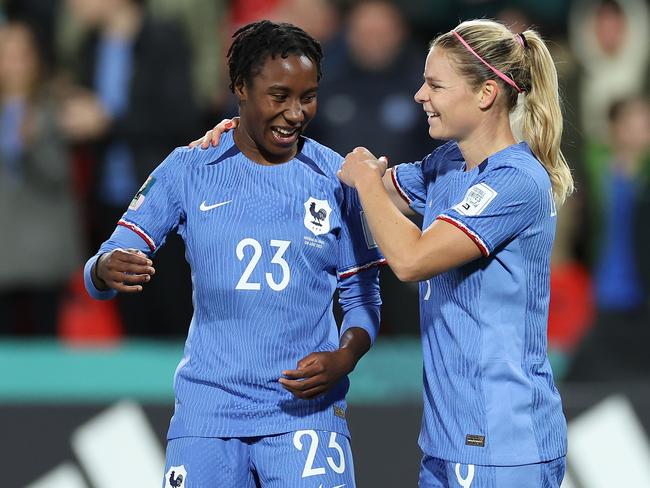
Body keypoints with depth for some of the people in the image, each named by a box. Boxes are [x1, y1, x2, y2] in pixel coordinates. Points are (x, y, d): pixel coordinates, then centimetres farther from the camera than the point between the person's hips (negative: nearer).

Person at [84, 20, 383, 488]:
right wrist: (109, 269, -25)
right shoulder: (188, 170, 2)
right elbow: (108, 265, 0)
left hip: (306, 407, 0)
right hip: (207, 409, 0)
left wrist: (344, 358, -11)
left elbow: (363, 296, 9)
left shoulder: (337, 178, 3)